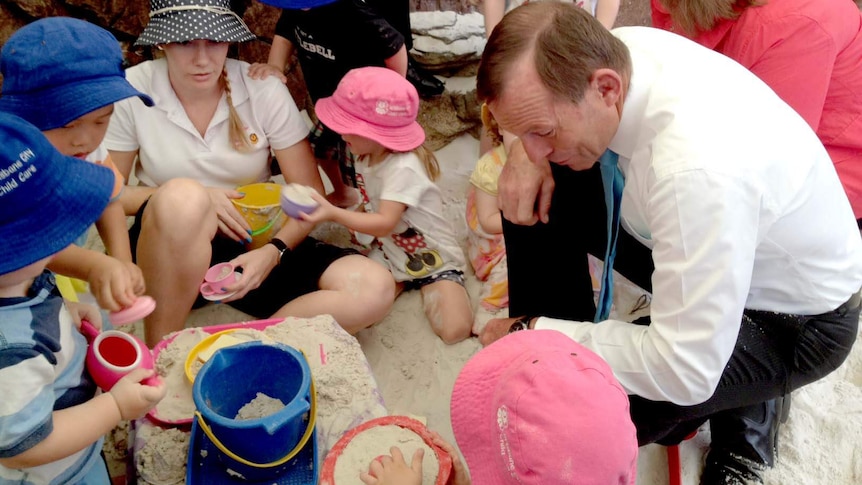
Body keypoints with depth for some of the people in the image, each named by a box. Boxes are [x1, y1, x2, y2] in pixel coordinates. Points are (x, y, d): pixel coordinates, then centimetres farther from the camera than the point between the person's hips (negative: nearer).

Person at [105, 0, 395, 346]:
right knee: (183, 198, -39)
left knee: (374, 289, -22)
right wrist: (181, 201, -18)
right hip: (171, 252, -1)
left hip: (254, 247, 2)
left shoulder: (263, 90, -8)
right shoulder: (132, 91, -8)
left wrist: (273, 252, -23)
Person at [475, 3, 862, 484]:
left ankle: (745, 406, 6)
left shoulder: (698, 168, -42)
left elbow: (684, 370, -35)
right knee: (535, 195, -8)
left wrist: (532, 333, -25)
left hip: (792, 317, -7)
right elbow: (531, 101, 5)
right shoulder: (607, 54, -20)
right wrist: (525, 159, -18)